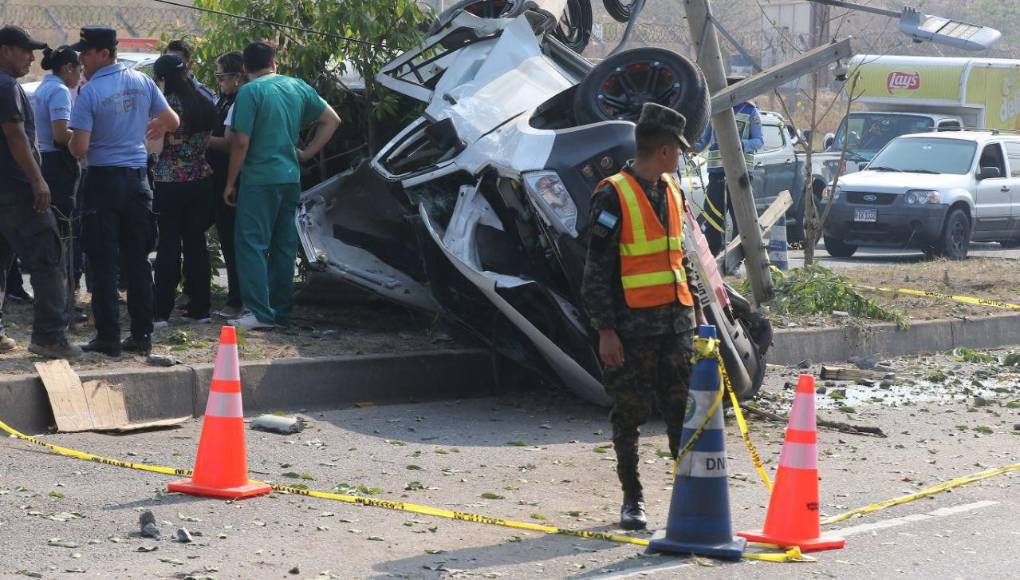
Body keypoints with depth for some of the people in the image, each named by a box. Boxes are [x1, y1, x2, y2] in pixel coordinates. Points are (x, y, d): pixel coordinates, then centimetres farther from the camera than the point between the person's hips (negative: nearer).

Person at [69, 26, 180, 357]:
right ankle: (142, 335, 10)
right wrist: (156, 127, 32)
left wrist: (72, 142, 6)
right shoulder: (142, 82, 2)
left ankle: (108, 338, 1)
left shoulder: (89, 92, -15)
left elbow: (79, 149, -18)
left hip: (103, 181, -5)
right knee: (138, 260, 10)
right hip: (137, 178, 5)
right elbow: (173, 122, 10)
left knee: (104, 263, 1)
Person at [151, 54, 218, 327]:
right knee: (196, 243, 10)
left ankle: (162, 312, -2)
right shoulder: (204, 104, 7)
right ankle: (199, 308, 13)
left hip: (170, 181, -6)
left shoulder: (165, 104, -13)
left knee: (169, 245, -2)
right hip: (201, 179, 6)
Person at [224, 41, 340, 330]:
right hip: (291, 177, 7)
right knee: (284, 246, 12)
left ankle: (261, 312, -12)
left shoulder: (250, 92, -11)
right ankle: (281, 310, 16)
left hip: (259, 179, -7)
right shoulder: (297, 87, 8)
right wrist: (308, 153, 14)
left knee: (251, 244, -5)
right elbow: (332, 119, 13)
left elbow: (241, 141, -14)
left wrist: (230, 182, -6)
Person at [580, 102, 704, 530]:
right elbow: (597, 270, -11)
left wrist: (696, 312, 18)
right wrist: (605, 330, -16)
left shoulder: (672, 192, 13)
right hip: (633, 326, -6)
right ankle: (632, 499, 13)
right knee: (629, 414, 3)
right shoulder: (613, 196, -10)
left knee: (684, 410, 5)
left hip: (676, 321, 6)